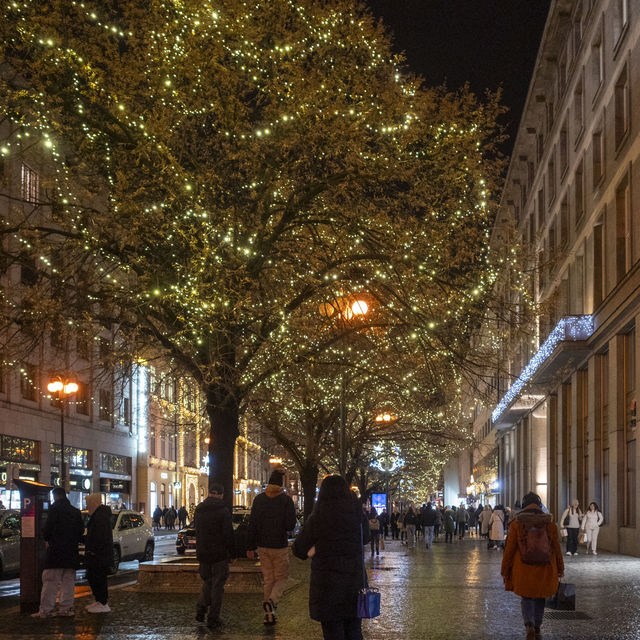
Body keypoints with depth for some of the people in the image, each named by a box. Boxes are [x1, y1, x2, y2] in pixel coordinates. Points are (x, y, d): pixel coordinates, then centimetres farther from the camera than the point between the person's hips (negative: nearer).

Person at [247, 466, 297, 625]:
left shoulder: (259, 499, 0)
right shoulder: (286, 500, -12)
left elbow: (252, 525, 1)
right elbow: (290, 525, -14)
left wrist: (250, 547, 6)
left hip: (263, 546, 4)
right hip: (280, 546, -4)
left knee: (268, 579, 13)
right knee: (282, 578, 9)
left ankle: (269, 615, 11)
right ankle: (271, 601, -18)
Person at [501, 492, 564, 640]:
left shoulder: (517, 524, -8)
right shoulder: (550, 524, -3)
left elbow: (509, 549, -5)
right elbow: (557, 549, 3)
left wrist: (505, 571, 4)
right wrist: (560, 569, 15)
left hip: (523, 570, -1)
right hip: (544, 571, 1)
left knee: (526, 599, 11)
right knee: (539, 599, 19)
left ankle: (529, 625, -13)